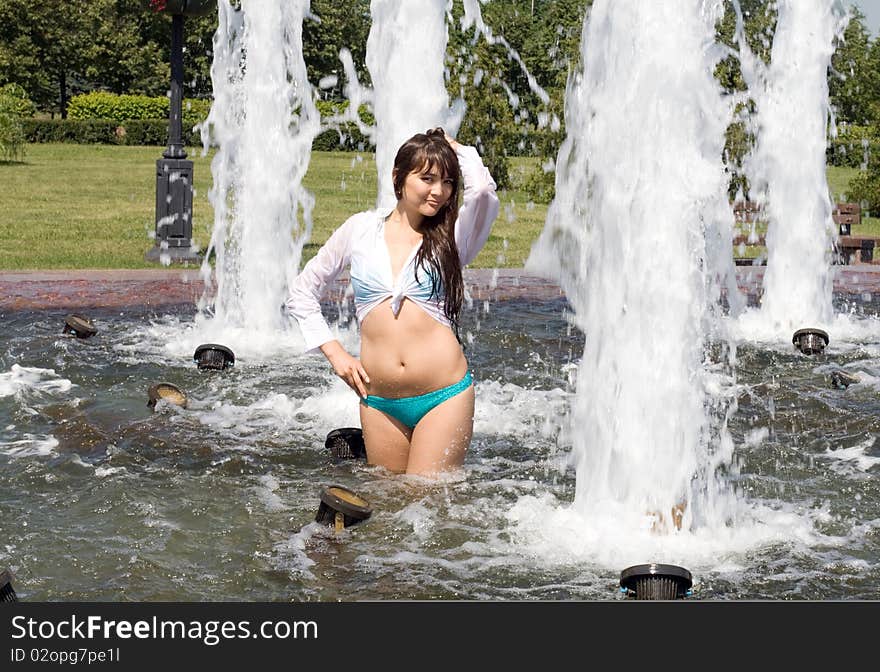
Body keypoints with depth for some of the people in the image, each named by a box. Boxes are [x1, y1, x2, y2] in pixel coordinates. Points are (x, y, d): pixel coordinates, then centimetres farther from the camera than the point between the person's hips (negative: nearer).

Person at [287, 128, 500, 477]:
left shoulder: (453, 237, 3)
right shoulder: (361, 229, 7)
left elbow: (481, 188, -19)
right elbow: (302, 292, 16)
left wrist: (456, 148, 1)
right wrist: (335, 353, 7)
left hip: (444, 395, -2)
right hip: (379, 400, 2)